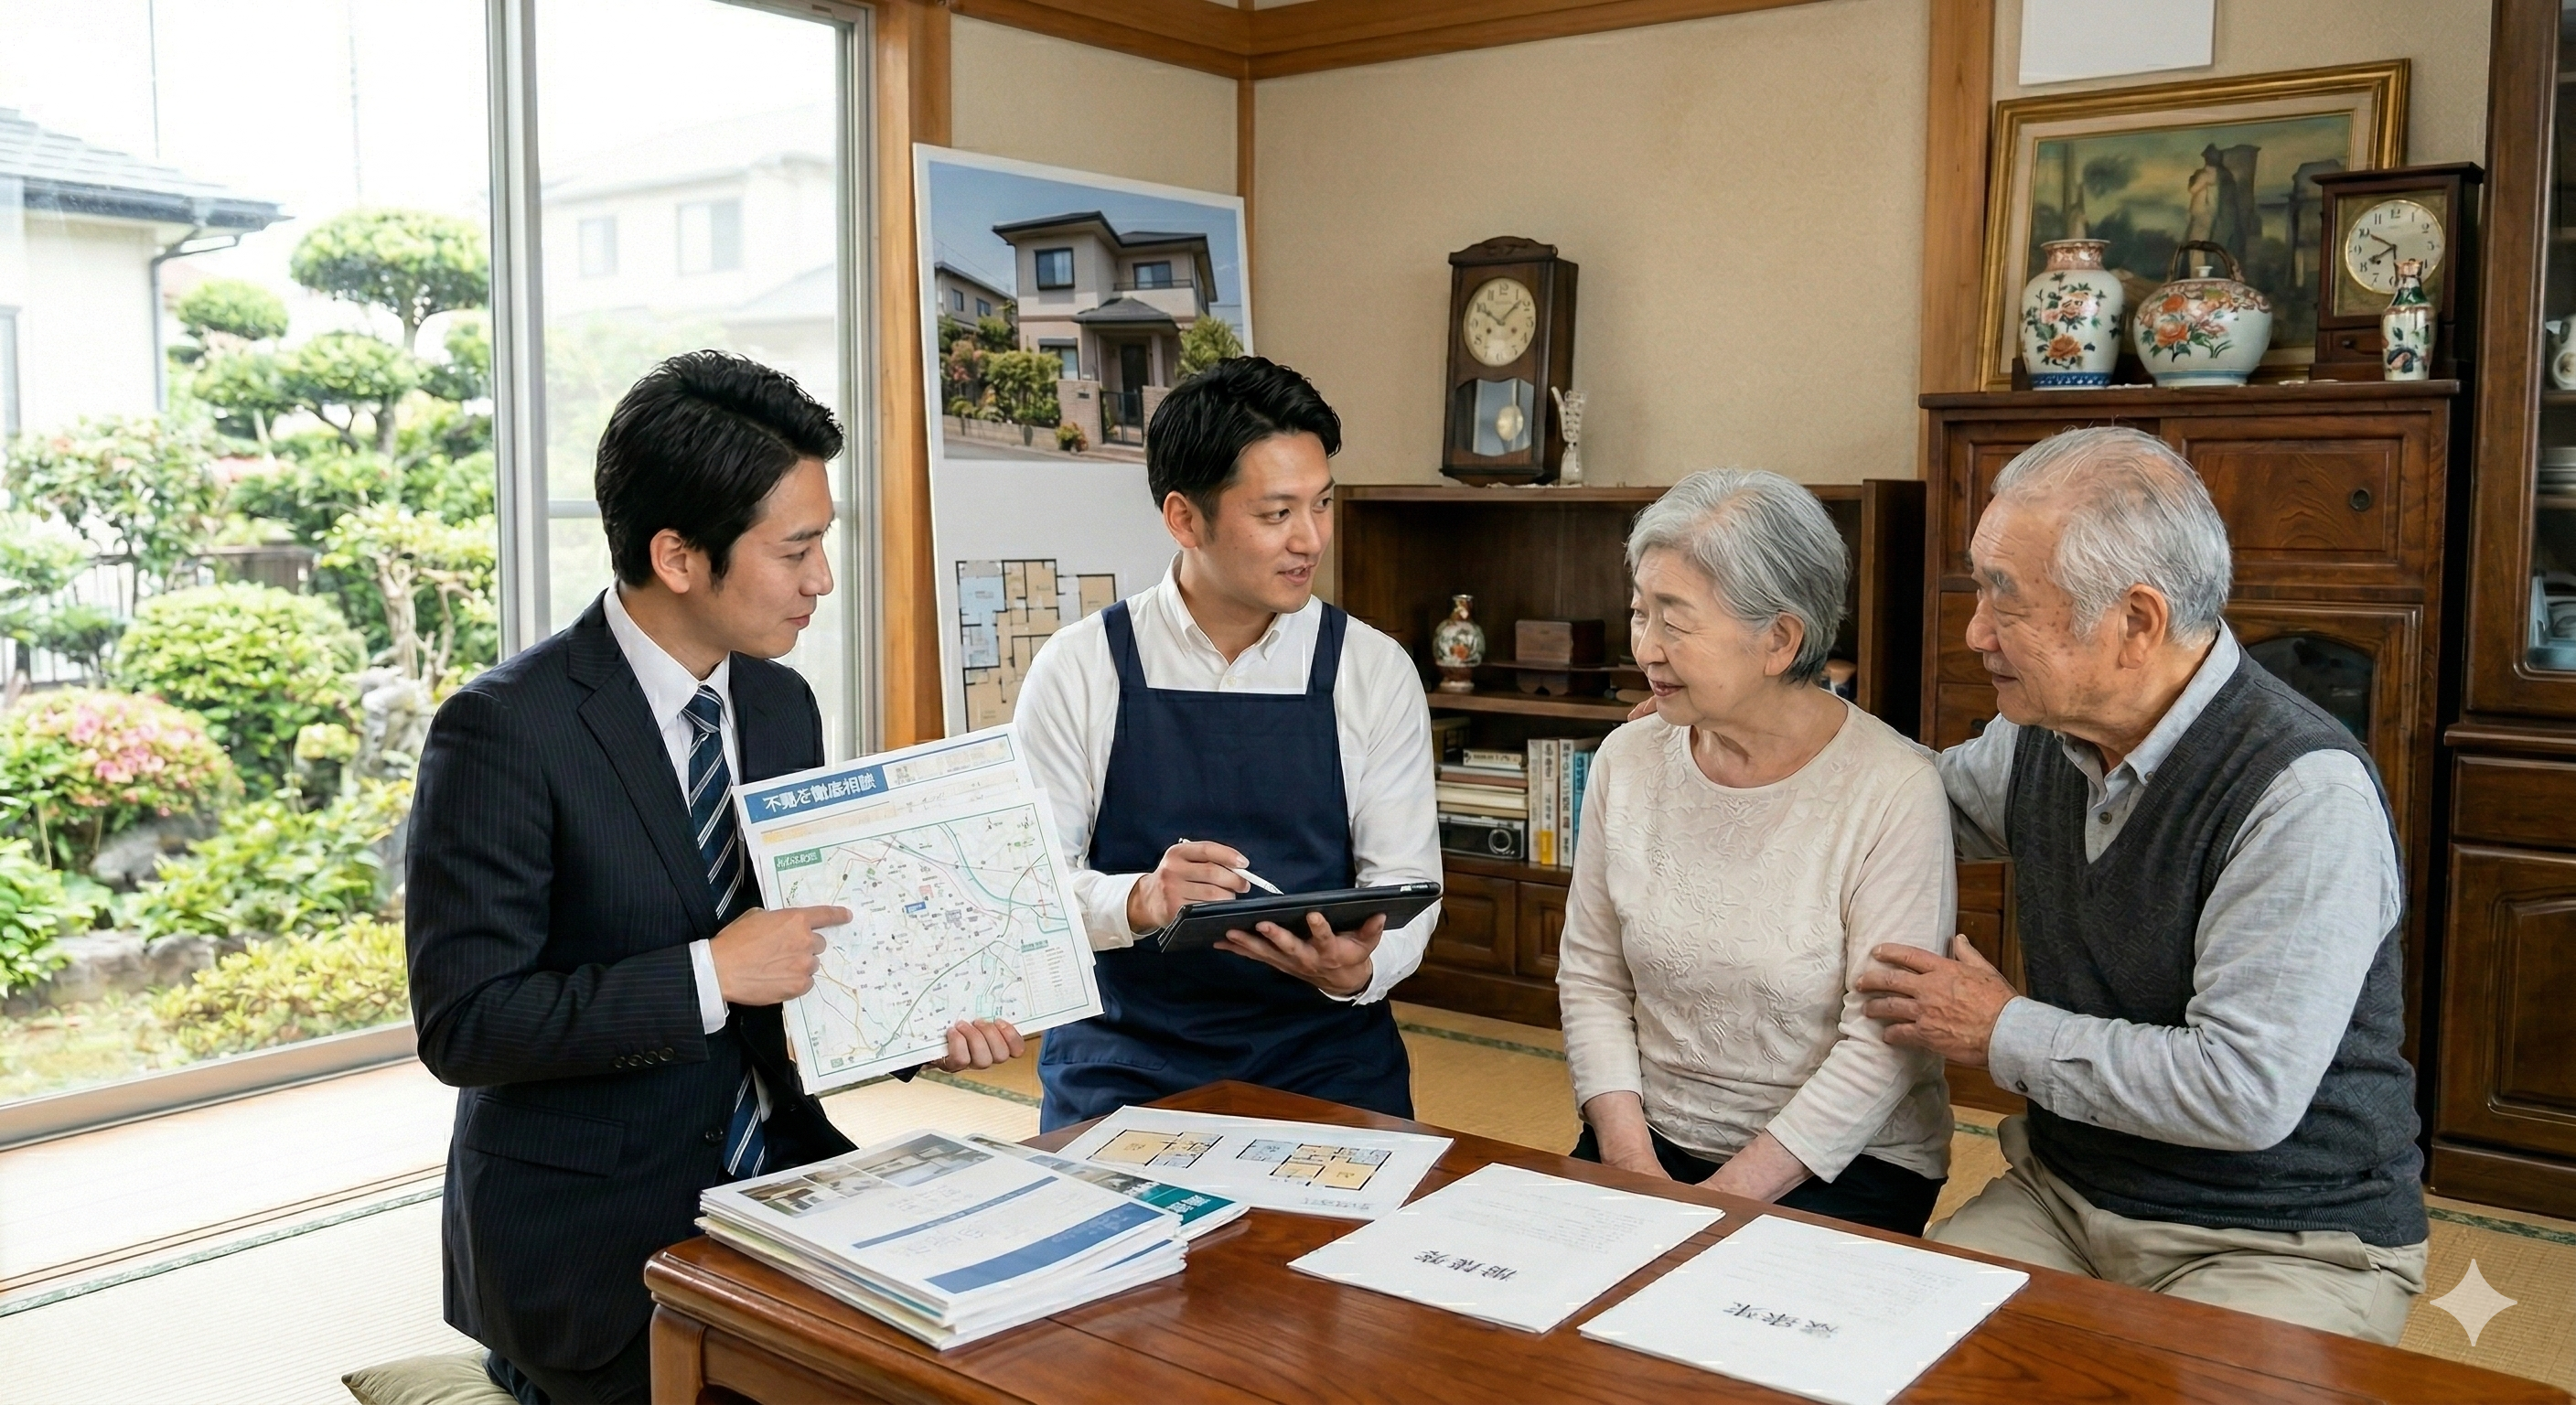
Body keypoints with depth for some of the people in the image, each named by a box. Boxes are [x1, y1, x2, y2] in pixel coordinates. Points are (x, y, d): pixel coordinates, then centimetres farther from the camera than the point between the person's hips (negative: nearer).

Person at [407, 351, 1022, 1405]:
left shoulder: (781, 704, 5)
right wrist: (710, 976, -23)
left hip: (772, 1161, 6)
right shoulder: (504, 731, -15)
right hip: (587, 1228, -6)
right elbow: (462, 1022, -17)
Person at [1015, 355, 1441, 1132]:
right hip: (1124, 1060, -1)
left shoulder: (1375, 671, 2)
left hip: (1326, 1060, 1)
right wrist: (1139, 901, -25)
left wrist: (1356, 969, -19)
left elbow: (1405, 879, 2)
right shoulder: (1079, 669, -1)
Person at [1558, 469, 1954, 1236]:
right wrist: (1630, 1158, -7)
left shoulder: (1894, 792, -14)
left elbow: (1882, 1046, -15)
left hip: (1840, 1167, -4)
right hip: (1645, 1146, 4)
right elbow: (1591, 977, 5)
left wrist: (1726, 1200, -18)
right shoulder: (1628, 760, 2)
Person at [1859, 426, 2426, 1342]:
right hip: (2064, 1191, 6)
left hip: (2288, 1239, -5)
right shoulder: (2045, 733, 0)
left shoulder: (2305, 793, -23)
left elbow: (2246, 1091, -27)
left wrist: (2006, 1033, -15)